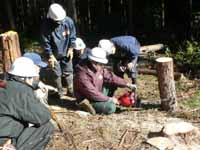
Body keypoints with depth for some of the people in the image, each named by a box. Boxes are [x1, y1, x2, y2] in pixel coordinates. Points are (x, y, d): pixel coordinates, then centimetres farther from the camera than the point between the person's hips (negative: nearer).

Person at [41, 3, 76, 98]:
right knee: (57, 74, 8)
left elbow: (72, 36, 0)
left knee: (68, 72, 13)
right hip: (54, 55, -2)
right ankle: (60, 92, 25)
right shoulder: (46, 25, -21)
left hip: (66, 53, 2)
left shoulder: (68, 21, -14)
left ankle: (70, 90, 29)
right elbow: (45, 42, -16)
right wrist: (50, 56, -16)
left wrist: (70, 48, -3)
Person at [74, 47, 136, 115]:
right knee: (111, 107, -24)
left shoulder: (99, 68, -4)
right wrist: (109, 99, -21)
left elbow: (110, 77, 1)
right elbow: (92, 93, -28)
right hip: (87, 100, -9)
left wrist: (127, 84, -7)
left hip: (97, 95, 9)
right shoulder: (82, 75, -29)